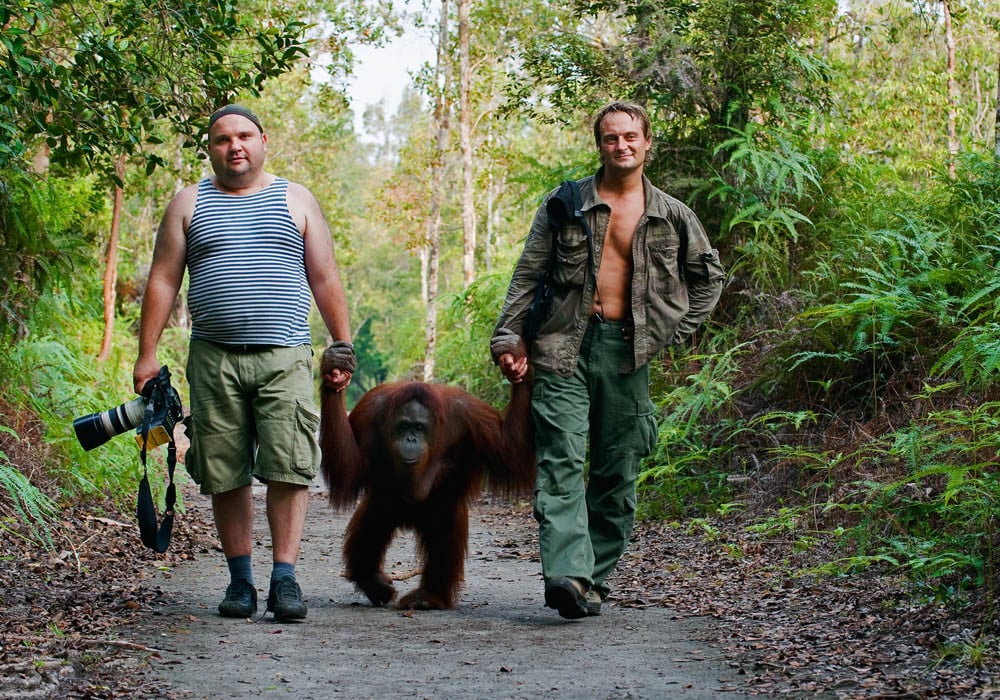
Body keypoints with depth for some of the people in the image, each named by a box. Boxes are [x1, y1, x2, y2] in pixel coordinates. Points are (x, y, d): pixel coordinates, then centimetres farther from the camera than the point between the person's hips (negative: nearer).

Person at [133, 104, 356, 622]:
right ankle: (240, 580, 10)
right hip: (214, 360, 1)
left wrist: (343, 345, 6)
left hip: (285, 358, -1)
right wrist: (147, 353, 3)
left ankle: (284, 579, -8)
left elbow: (325, 279, 13)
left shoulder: (296, 201, 13)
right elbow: (163, 281, 10)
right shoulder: (189, 204, 13)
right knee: (226, 476, 2)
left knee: (289, 468, -11)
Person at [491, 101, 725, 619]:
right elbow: (527, 274, 5)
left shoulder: (672, 216, 9)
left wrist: (679, 330, 11)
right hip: (564, 347, -2)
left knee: (617, 472, 3)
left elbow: (709, 275, 22)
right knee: (562, 461, -15)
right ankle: (567, 573, -24)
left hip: (629, 352, 2)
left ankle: (595, 577, 12)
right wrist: (508, 337, -3)